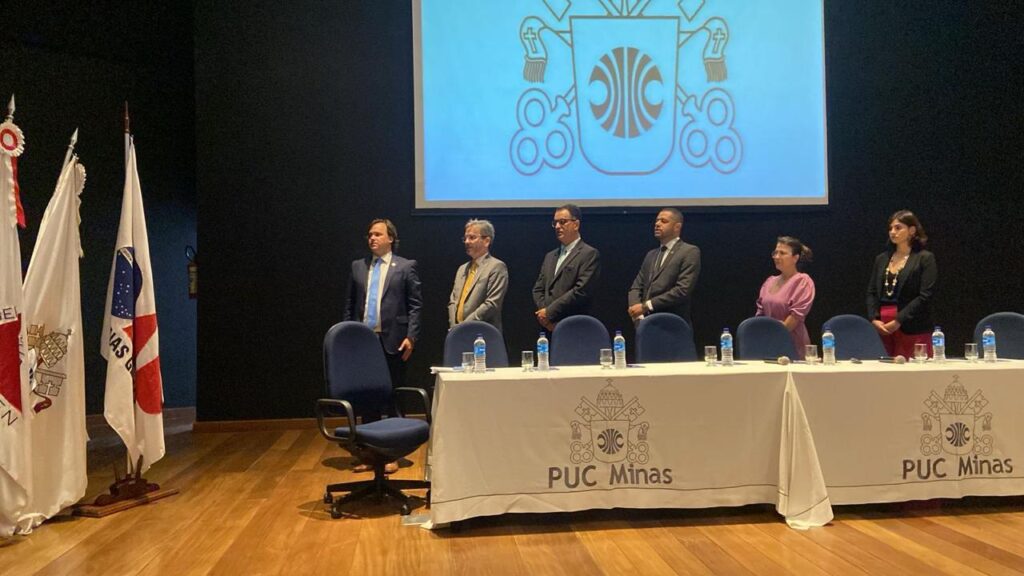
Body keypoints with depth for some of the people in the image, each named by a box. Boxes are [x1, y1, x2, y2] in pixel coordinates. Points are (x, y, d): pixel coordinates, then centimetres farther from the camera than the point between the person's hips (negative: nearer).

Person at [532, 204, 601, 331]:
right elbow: (538, 289, 17)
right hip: (548, 327, 6)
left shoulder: (590, 254, -3)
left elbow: (581, 291, -14)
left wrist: (550, 312, -12)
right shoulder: (550, 256, 20)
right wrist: (544, 314, -3)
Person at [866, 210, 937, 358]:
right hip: (882, 329, 4)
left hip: (912, 330, -4)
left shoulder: (925, 258, 1)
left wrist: (898, 321, -13)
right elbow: (871, 293, 13)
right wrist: (874, 319, -3)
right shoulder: (881, 259, 16)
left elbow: (925, 296, -8)